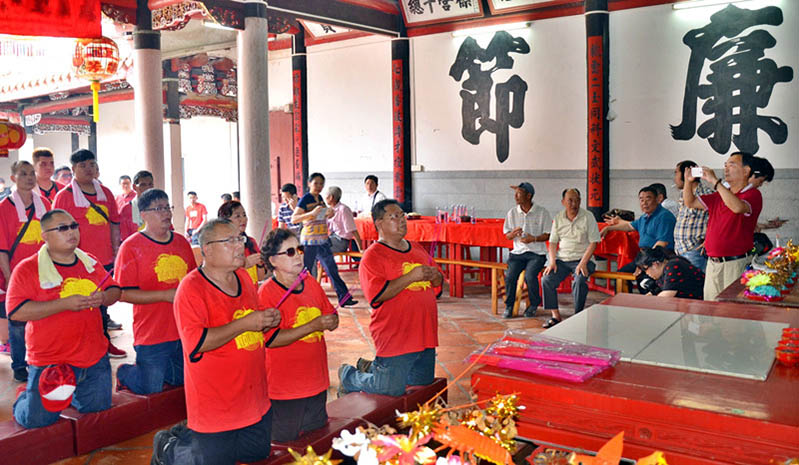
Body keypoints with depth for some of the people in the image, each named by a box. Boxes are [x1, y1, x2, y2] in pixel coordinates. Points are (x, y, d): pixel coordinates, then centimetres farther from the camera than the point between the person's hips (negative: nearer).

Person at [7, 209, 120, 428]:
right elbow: (17, 312, -19)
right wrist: (65, 304, -25)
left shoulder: (91, 262, 7)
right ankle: (25, 396, 30)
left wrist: (103, 298, -12)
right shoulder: (27, 269, -10)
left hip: (94, 358, 5)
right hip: (49, 361, -5)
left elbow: (114, 290, 13)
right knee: (37, 419, -4)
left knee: (98, 407, 12)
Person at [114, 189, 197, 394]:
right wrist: (166, 295, -20)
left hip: (184, 332, 6)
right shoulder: (131, 246, -10)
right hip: (151, 336, -5)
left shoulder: (182, 242, 8)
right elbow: (123, 293, -15)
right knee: (151, 391, 6)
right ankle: (124, 372, 34)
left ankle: (153, 370, 42)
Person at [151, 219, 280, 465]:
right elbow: (195, 343, -27)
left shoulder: (243, 277, 7)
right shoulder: (191, 288, -17)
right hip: (215, 405, -7)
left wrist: (267, 321, -1)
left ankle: (190, 435, 35)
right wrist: (244, 324, -27)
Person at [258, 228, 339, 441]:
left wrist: (331, 322, -10)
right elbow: (271, 340, -22)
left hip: (317, 384, 6)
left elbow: (332, 317, 14)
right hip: (284, 390, -6)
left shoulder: (311, 283, 5)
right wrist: (313, 326, -24)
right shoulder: (266, 292, -14)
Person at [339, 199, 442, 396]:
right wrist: (411, 277, -23)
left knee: (423, 383, 19)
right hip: (394, 336, -8)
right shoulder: (372, 256, -11)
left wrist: (433, 275, -3)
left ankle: (370, 368, 35)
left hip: (425, 334, 8)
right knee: (391, 390, -4)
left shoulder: (418, 249, 13)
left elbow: (438, 281, 21)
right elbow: (377, 295, -22)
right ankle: (348, 375, 23)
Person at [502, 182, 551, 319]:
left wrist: (533, 239, -18)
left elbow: (548, 235, 0)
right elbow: (507, 236, 11)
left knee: (529, 276, -27)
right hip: (518, 251, 3)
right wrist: (513, 233, -13)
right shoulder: (512, 213, 7)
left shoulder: (542, 212, -2)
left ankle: (534, 305, 0)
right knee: (510, 276, -22)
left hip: (537, 252, -3)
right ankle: (509, 306, -2)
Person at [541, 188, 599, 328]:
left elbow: (593, 243, -6)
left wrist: (583, 263, -17)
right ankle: (556, 316, -8)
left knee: (579, 281, -31)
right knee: (546, 280, -18)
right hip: (561, 259, 4)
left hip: (582, 259, -3)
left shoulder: (588, 217, -3)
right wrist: (552, 262, -5)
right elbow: (552, 242, 11)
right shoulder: (558, 218, 9)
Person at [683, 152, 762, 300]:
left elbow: (737, 207, -29)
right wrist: (689, 182, 1)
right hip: (712, 263, 7)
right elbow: (690, 202, 19)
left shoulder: (753, 194, -7)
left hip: (735, 263, -7)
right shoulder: (720, 194, 16)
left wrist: (715, 181, -25)